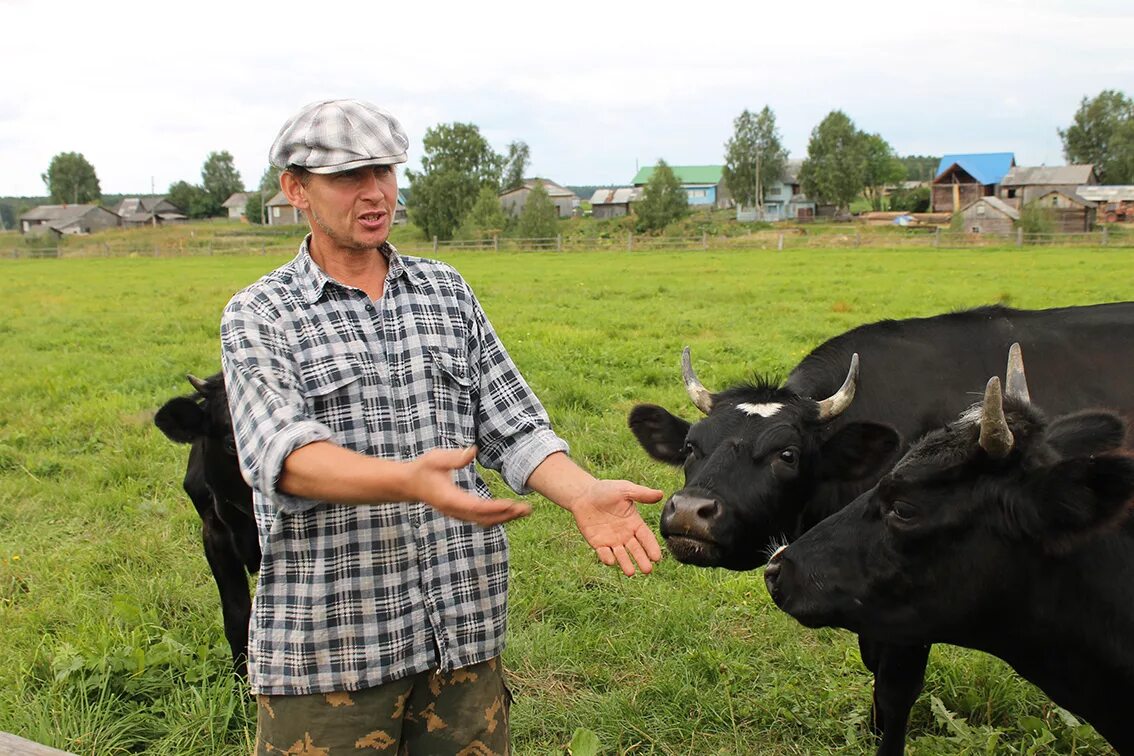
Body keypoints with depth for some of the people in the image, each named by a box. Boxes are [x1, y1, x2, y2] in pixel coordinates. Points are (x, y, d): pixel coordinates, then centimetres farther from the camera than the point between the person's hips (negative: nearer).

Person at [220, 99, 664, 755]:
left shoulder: (447, 292, 11)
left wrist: (584, 493, -13)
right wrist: (411, 482, -35)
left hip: (465, 632, 4)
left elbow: (514, 424, 7)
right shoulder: (259, 318, -1)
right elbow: (284, 455, -17)